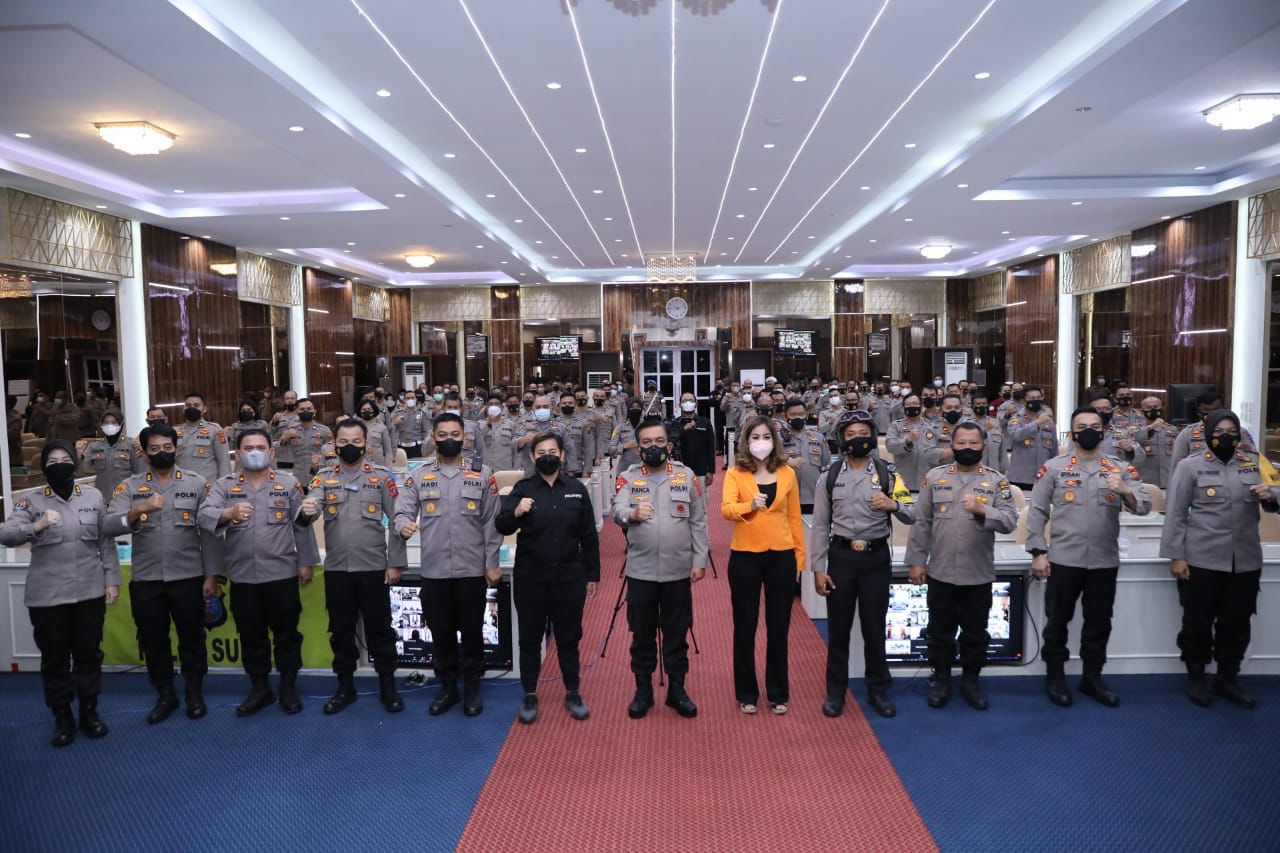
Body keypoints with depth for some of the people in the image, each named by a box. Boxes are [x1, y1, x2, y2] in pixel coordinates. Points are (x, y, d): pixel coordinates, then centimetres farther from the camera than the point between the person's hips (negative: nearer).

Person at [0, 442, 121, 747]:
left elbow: (106, 542, 5)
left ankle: (89, 712, 25)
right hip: (47, 595, -1)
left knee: (89, 654, 10)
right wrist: (36, 526, -32)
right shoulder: (30, 501, 0)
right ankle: (62, 718, 22)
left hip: (90, 591, 1)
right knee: (54, 657, 8)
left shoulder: (93, 496, 4)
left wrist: (112, 580, 2)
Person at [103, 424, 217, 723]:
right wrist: (138, 510, -29)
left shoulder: (197, 483, 0)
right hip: (145, 580, 1)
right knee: (153, 640, 11)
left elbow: (209, 531, -1)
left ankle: (194, 693, 27)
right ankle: (165, 695, 29)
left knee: (192, 637, 9)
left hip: (188, 577, -1)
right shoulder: (129, 487, 3)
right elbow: (109, 526, -10)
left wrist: (211, 574, -4)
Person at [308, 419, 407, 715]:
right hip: (336, 569, 2)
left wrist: (395, 563, -6)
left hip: (374, 567, -2)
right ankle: (345, 686, 26)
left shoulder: (382, 476, 0)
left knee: (379, 629, 5)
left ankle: (387, 685, 19)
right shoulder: (324, 477, 5)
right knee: (340, 629, 12)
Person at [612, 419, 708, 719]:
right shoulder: (628, 477, 0)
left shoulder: (687, 476, 3)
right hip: (640, 571, 0)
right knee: (642, 633, 10)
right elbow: (617, 512, -17)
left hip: (678, 571, 1)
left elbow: (698, 522, 4)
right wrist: (632, 514, -39)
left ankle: (677, 689, 24)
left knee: (677, 633, 10)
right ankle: (643, 690, 24)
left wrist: (700, 560, -1)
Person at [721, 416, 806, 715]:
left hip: (781, 557, 2)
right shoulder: (735, 473, -3)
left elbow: (794, 517, 7)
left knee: (778, 627, 10)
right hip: (745, 557, -1)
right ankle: (747, 693, 22)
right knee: (745, 627, 8)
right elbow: (726, 509, -18)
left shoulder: (787, 473, 3)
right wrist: (750, 505, -37)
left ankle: (778, 693, 24)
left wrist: (800, 555, 7)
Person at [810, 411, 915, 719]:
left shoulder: (888, 475, 0)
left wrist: (893, 505, -24)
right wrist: (818, 568, -3)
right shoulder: (829, 477, 1)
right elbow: (820, 525, 1)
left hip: (876, 558, 0)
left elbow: (912, 517, -2)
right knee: (838, 627, 9)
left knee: (874, 627, 10)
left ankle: (878, 690, 26)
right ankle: (835, 691, 23)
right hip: (841, 557, 0)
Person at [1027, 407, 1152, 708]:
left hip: (1105, 561, 2)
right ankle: (1055, 677, 23)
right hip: (1063, 559, -2)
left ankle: (1092, 677, 29)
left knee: (1099, 623, 13)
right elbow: (1037, 512, -1)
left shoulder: (1122, 468, 4)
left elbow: (1145, 507, -5)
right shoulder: (1053, 467, -1)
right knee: (1057, 621, 7)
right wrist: (1038, 552, -7)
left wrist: (1125, 491, -26)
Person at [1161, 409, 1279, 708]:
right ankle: (1195, 678, 24)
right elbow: (1175, 513, -3)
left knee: (1237, 622, 13)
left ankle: (1227, 678, 29)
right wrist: (1175, 556, -8)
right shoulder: (1190, 466, -2)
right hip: (1200, 560, -3)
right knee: (1198, 621, 7)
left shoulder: (1255, 462, 7)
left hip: (1246, 561, 3)